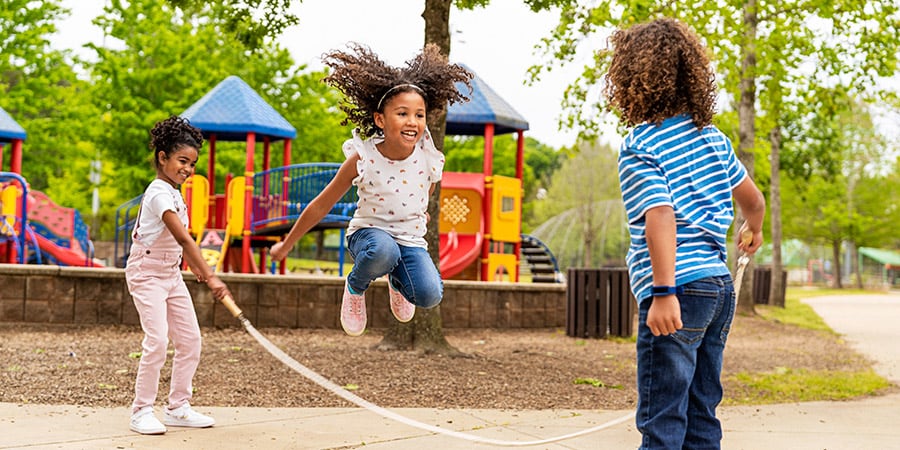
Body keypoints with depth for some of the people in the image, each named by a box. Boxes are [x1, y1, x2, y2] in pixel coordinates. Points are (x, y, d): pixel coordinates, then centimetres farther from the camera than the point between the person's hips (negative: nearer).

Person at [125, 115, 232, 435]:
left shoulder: (174, 193, 8)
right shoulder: (159, 193, -22)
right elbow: (183, 238, -32)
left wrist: (196, 270, 15)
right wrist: (211, 277, -39)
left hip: (171, 273, 9)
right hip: (147, 273, -9)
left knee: (190, 340, 6)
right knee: (157, 340, -17)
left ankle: (178, 408, 15)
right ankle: (141, 411, -6)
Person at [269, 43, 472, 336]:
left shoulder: (429, 159, -13)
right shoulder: (363, 158, -17)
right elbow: (321, 205, -6)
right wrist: (286, 245, 2)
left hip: (411, 239, 3)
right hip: (368, 232, -3)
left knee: (429, 295, -25)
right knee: (383, 251, -39)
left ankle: (396, 281, 12)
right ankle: (355, 287, -4)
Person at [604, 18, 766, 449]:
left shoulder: (639, 147, -9)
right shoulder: (712, 136, 11)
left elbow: (660, 216, -22)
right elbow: (753, 199, 22)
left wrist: (664, 292, -26)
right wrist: (754, 231, 43)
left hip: (680, 288, -7)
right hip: (720, 284, 7)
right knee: (701, 414, 14)